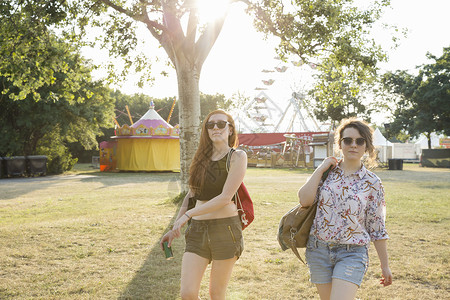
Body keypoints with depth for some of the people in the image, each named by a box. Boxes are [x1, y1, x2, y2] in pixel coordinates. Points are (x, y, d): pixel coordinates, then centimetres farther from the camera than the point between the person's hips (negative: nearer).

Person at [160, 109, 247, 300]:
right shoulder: (202, 157, 12)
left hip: (225, 228, -4)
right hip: (197, 230, 4)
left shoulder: (237, 157, -5)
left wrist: (187, 215, -12)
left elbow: (225, 198, -13)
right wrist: (174, 230, 13)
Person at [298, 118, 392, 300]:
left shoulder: (372, 183, -2)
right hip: (319, 251, 3)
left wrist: (385, 266, 5)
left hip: (351, 253, -3)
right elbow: (305, 200, -13)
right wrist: (321, 169, -9)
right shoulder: (327, 173, 3)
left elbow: (377, 228, 2)